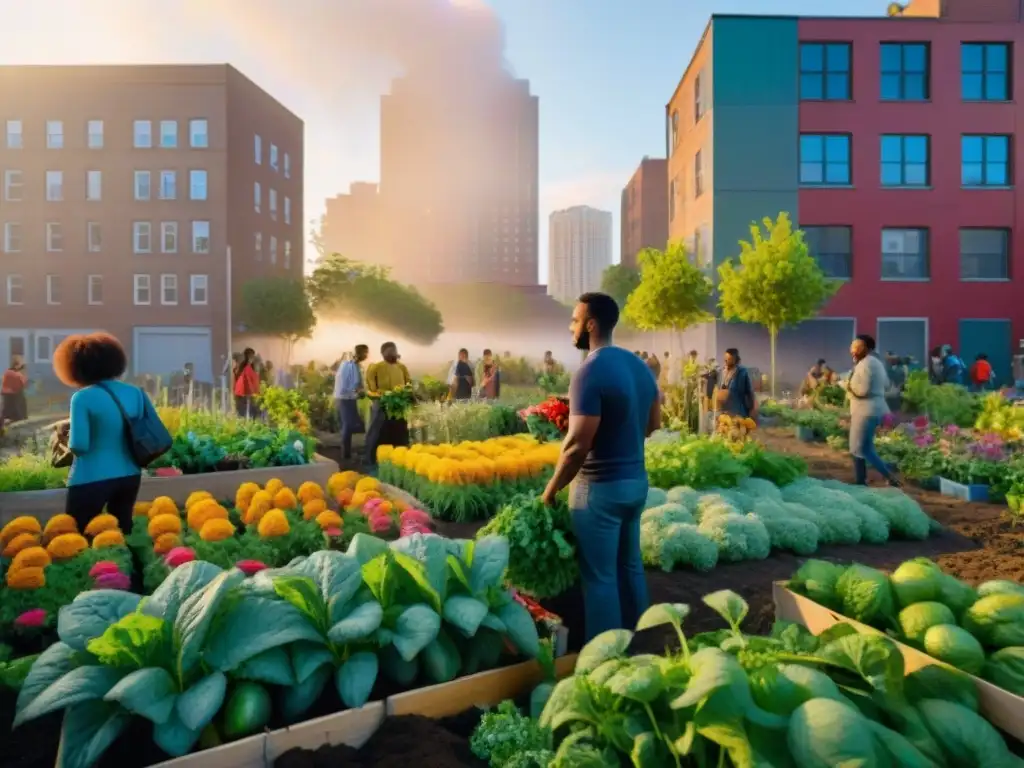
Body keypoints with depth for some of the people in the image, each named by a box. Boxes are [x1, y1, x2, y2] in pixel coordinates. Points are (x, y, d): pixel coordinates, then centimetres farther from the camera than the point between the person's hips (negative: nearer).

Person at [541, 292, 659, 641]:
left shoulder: (590, 372, -21)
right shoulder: (640, 366, 6)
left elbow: (577, 445, -23)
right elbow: (653, 423, 16)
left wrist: (551, 489, -11)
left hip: (601, 487, -9)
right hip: (636, 480, 9)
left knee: (599, 576, 4)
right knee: (630, 565, 20)